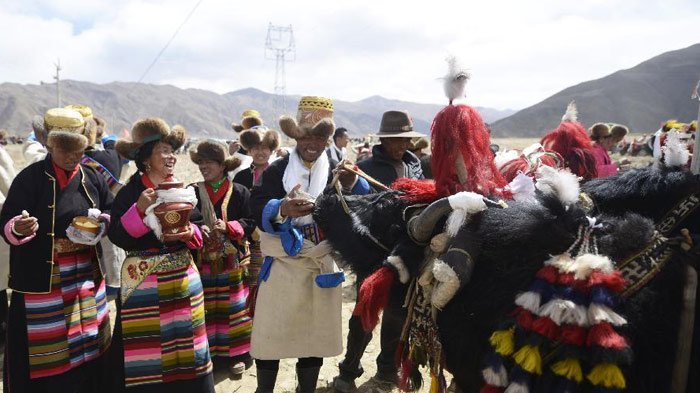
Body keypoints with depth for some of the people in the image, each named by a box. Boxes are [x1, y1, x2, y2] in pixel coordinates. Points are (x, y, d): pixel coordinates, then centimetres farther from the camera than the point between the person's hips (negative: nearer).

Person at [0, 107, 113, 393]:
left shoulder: (91, 178, 5)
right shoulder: (30, 178, -8)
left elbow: (111, 213, 15)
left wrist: (101, 224, -6)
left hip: (86, 278, 5)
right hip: (42, 279, -4)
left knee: (86, 344, 15)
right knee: (45, 349, 1)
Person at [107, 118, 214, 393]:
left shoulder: (183, 191, 6)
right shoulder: (129, 192, -6)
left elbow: (201, 228, 8)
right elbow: (116, 236, -12)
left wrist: (190, 233, -13)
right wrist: (139, 209, -23)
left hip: (182, 278, 4)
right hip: (143, 283, -3)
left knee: (182, 338, 11)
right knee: (144, 346, 1)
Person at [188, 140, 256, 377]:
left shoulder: (239, 192, -3)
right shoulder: (193, 192, 4)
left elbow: (250, 223, -4)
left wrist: (228, 227, -19)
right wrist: (198, 229, -17)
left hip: (232, 260, -1)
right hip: (204, 260, 2)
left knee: (234, 308, 5)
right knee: (206, 308, 6)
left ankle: (236, 353, 18)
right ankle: (207, 352, 21)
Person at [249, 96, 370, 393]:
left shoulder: (337, 173, 3)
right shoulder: (276, 171, -4)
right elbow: (257, 209, -16)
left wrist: (351, 187, -24)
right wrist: (282, 209, -36)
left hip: (322, 267, 2)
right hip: (282, 265, -2)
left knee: (316, 334, 14)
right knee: (272, 334, 4)